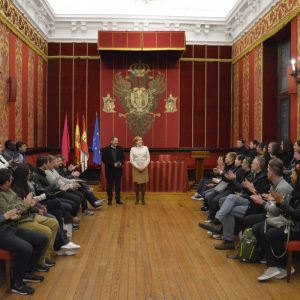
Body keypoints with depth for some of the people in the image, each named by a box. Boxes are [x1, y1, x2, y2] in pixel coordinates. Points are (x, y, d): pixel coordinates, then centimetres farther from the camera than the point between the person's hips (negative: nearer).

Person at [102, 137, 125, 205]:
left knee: (118, 185, 8)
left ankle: (118, 199, 15)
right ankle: (109, 200, 13)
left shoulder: (119, 148, 7)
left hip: (118, 170, 3)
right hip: (110, 170, -3)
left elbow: (123, 158, 11)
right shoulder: (106, 149, -5)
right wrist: (113, 164, -18)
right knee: (109, 186, 4)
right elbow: (104, 159, -11)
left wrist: (121, 163, -10)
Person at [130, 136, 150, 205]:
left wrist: (144, 167, -9)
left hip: (144, 168, 1)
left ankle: (143, 199, 11)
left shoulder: (145, 148, 3)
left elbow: (148, 159, 1)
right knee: (136, 183, 2)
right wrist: (137, 167, -11)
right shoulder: (132, 149, 0)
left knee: (143, 183, 2)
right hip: (136, 168, -1)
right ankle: (137, 199, 13)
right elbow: (131, 160, -2)